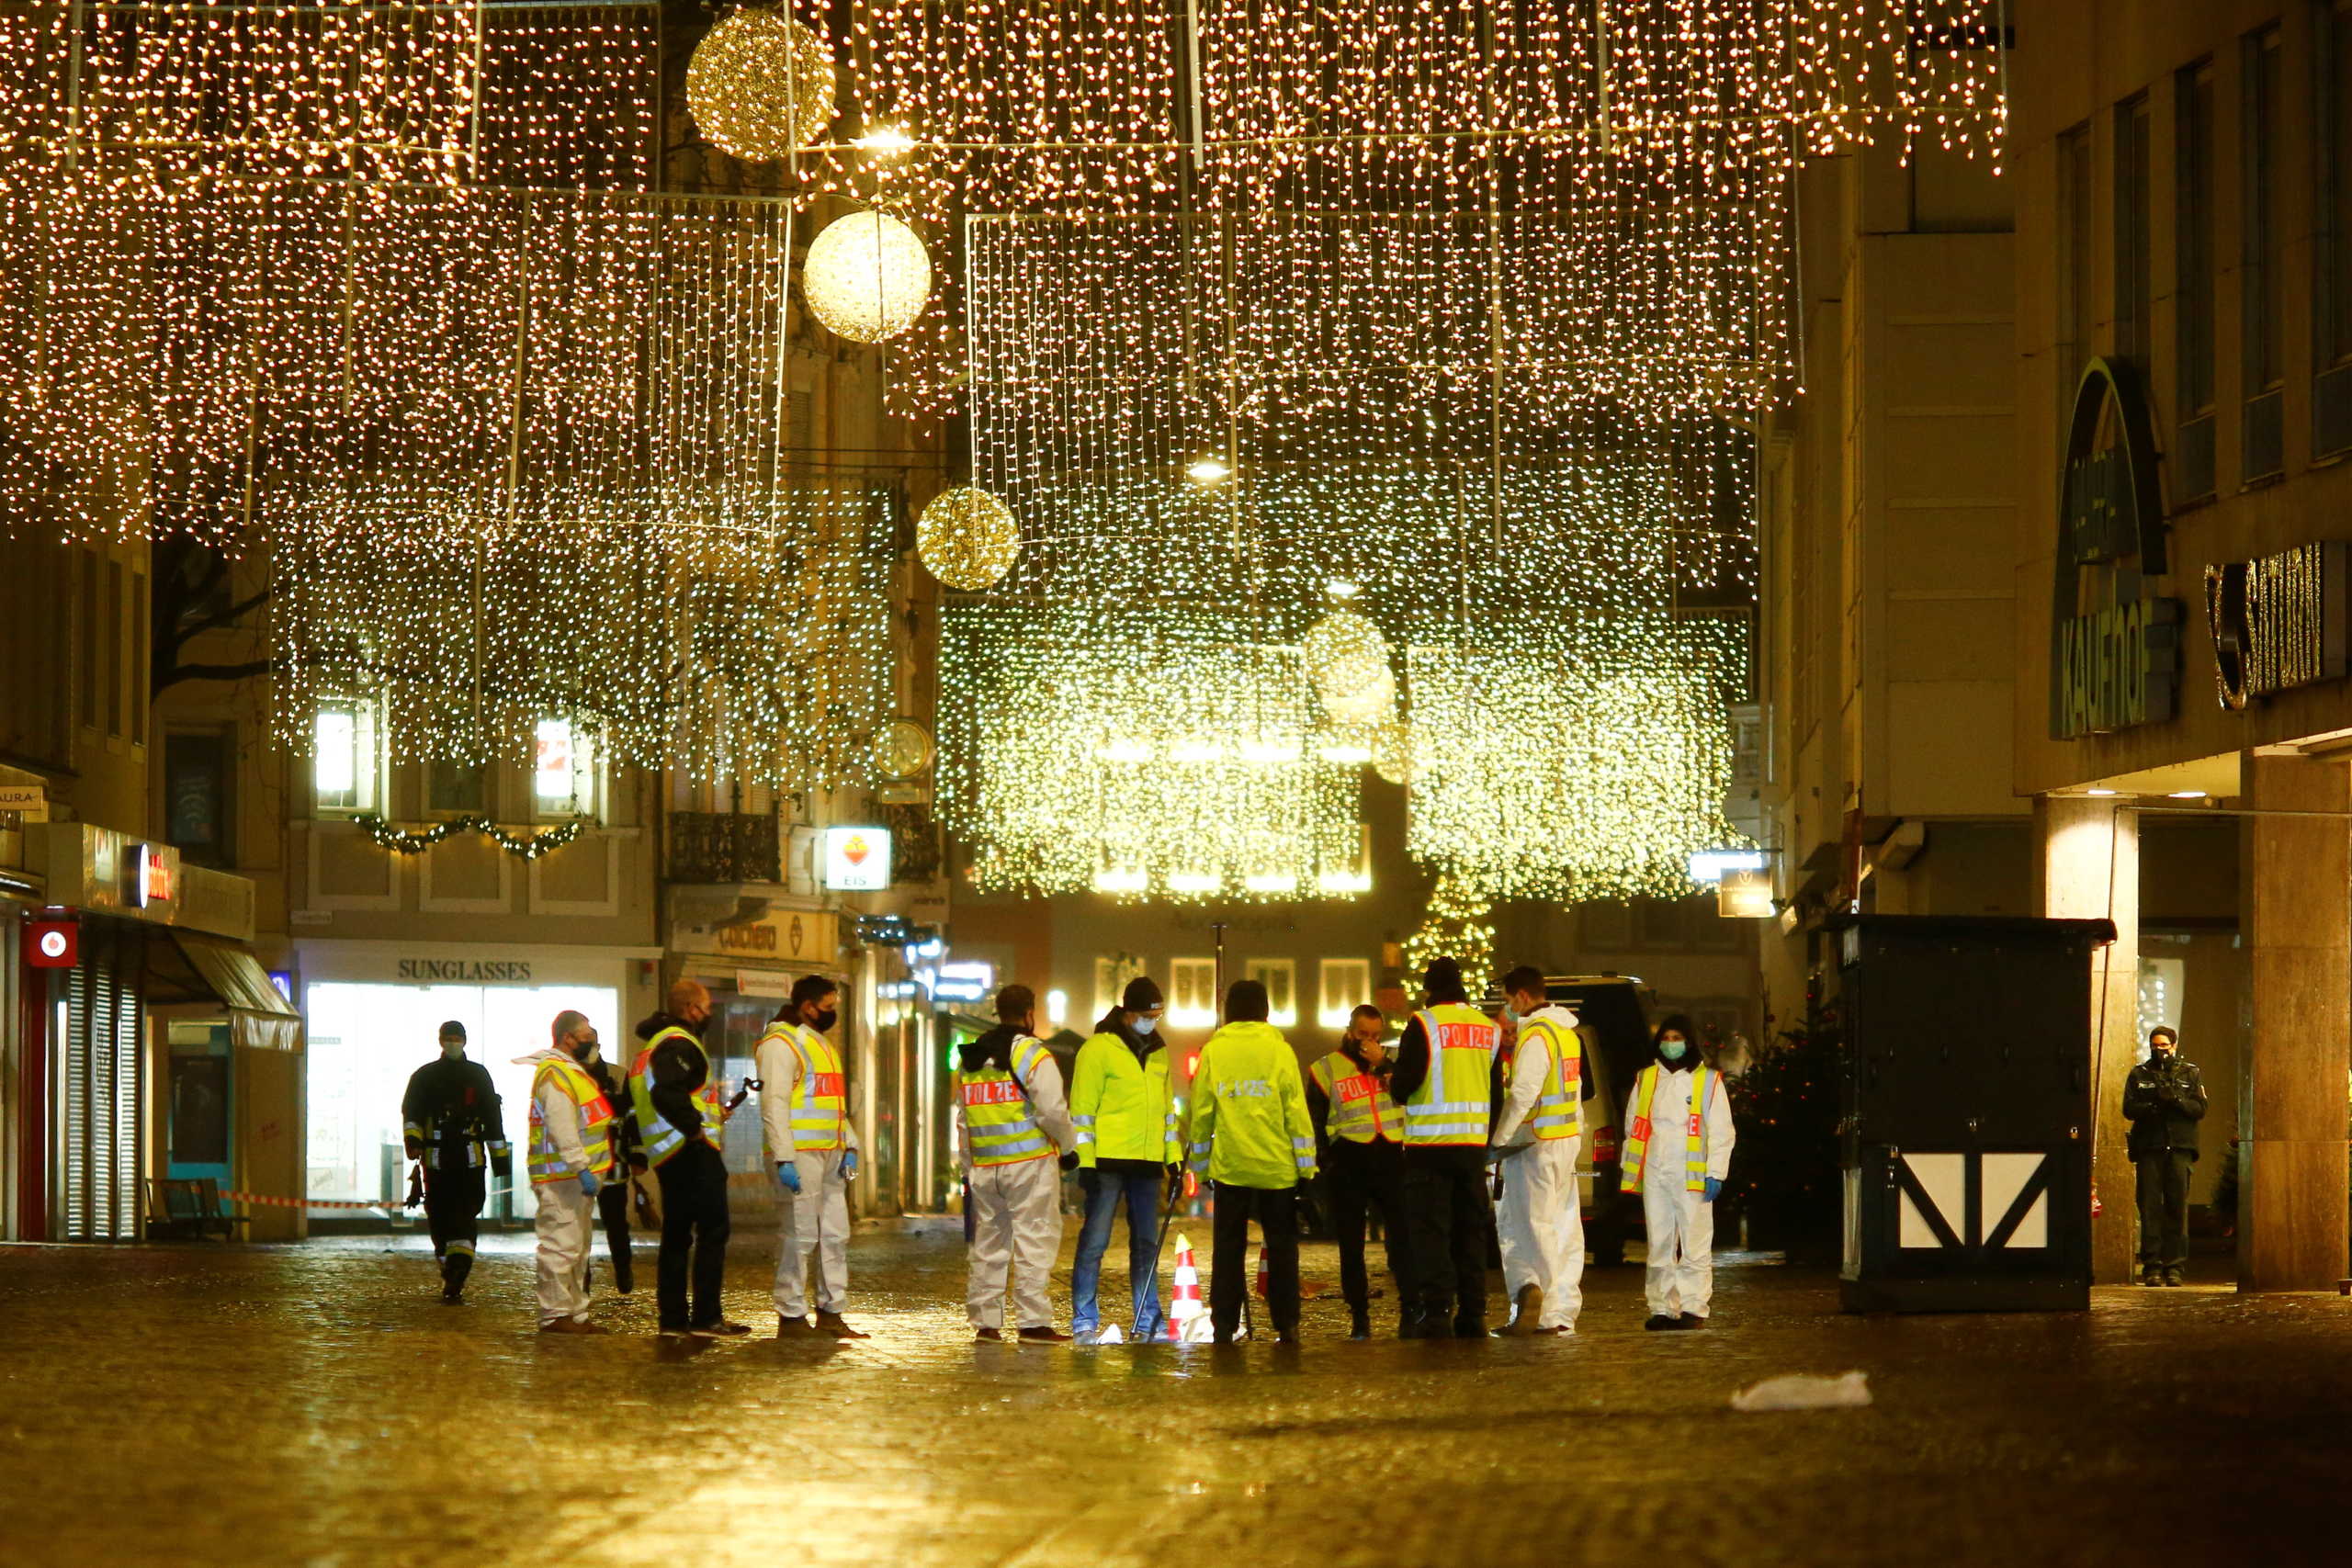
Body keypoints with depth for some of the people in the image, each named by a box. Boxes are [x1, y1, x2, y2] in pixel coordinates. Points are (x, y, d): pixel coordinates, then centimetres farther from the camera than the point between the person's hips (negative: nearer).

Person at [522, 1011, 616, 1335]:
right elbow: (562, 1129, -23)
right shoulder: (555, 1075, -14)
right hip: (561, 1177, -11)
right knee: (561, 1246, -11)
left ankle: (576, 1314, 20)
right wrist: (581, 1168, -26)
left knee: (578, 1248, 15)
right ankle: (555, 1315, -10)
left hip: (577, 1176, 11)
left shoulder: (571, 1071, 20)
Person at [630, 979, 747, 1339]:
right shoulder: (678, 1045, -13)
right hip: (693, 1153, -10)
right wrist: (694, 1126, -21)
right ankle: (706, 1317, -11)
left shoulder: (652, 1046, 20)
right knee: (713, 1231, -8)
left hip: (666, 1156, 10)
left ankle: (672, 1317, 14)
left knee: (676, 1235, 13)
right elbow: (668, 1094, -30)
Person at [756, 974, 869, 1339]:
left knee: (835, 1234, 11)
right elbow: (774, 1103, -16)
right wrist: (784, 1158, -22)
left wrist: (849, 1146, 15)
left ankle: (831, 1313, 17)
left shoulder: (821, 1043, 22)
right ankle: (791, 1318, -5)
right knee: (798, 1235, -8)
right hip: (799, 1156, -10)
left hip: (830, 1156, 10)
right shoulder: (781, 1043, -9)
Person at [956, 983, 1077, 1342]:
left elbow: (963, 1120, 16)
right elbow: (1052, 1110, -13)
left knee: (988, 1242, 12)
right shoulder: (1033, 1055, -7)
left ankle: (984, 1321, 12)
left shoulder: (969, 1059, 13)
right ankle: (1033, 1320, -7)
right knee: (1034, 1238, -3)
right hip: (1030, 1164, -6)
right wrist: (1069, 1145, 3)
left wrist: (966, 1169, 21)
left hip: (984, 1167, 6)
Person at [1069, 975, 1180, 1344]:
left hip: (1148, 1162, 7)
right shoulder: (1099, 1049, -7)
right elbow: (1082, 1109, -9)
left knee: (1146, 1243, 9)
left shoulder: (1158, 1053, 15)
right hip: (1108, 1161, -7)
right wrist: (1085, 1162, -13)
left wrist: (1173, 1157, 15)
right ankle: (1084, 1321, -2)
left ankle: (1148, 1322, 13)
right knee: (1095, 1241, -5)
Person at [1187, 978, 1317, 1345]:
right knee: (1281, 1246, 5)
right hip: (1277, 1166, -1)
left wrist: (1200, 1164, 15)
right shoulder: (1278, 1049, 0)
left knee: (1228, 1247, 6)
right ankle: (1287, 1325, 1)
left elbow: (1200, 1112, 6)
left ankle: (1224, 1325, 1)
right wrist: (1306, 1165, 3)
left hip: (1229, 1164, 1)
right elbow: (1296, 1109, -2)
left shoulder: (1213, 1051, 4)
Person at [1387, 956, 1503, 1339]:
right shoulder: (1488, 1029, 10)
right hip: (1473, 1144, 6)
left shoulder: (1425, 1024, -10)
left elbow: (1403, 1084, -14)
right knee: (1470, 1232, 12)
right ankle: (1472, 1315, 12)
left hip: (1430, 1144, -6)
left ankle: (1435, 1312, -8)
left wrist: (1395, 1087, 10)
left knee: (1430, 1232, -3)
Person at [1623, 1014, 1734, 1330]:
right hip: (1654, 1173, 4)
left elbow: (1721, 1132, 1)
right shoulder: (1645, 1079, 15)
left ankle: (1694, 1309, -5)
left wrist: (1715, 1173, -7)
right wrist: (1630, 1171, 12)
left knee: (1695, 1245, -7)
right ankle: (1662, 1309, 7)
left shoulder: (1707, 1081, 4)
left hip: (1691, 1175, -4)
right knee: (1659, 1245, 4)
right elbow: (1632, 1126, 19)